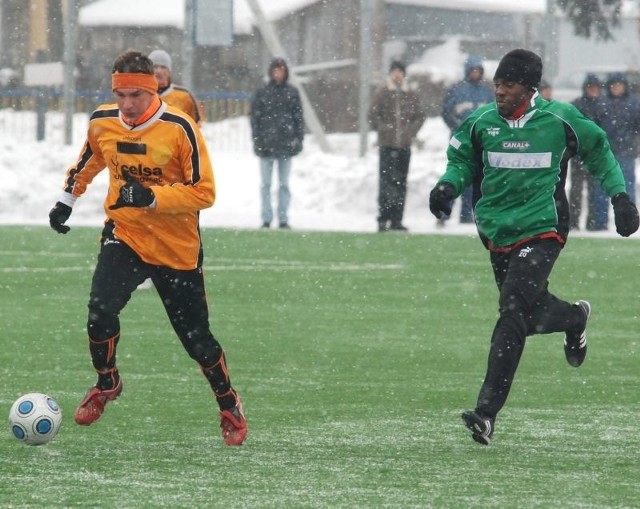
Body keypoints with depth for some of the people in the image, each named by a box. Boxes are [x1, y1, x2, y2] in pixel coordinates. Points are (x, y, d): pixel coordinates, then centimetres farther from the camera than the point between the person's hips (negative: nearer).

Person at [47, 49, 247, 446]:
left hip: (177, 248, -2)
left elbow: (205, 192, -17)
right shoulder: (102, 123, -4)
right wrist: (66, 201, 21)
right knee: (101, 310, -22)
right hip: (124, 236, 2)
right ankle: (106, 384, 6)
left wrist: (152, 197, -27)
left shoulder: (179, 128, -17)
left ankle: (229, 406, 31)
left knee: (195, 337, 5)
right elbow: (88, 163, 19)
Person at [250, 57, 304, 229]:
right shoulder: (262, 93, 1)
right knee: (265, 184, 3)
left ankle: (283, 219, 10)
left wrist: (298, 138, -1)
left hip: (286, 143, 1)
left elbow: (299, 117, 6)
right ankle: (266, 219, 7)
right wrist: (257, 140, -6)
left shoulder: (292, 92, 5)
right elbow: (255, 117, 1)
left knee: (284, 184, 6)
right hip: (267, 144, -1)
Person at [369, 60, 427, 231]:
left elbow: (421, 115, 14)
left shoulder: (411, 96, 8)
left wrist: (411, 131, 2)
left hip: (404, 146, 3)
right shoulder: (382, 94, 0)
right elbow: (373, 115, 0)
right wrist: (383, 129, -8)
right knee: (386, 181, -8)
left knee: (401, 184, 6)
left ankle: (397, 219, 11)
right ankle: (383, 219, -7)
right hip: (387, 146, -3)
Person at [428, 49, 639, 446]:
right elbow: (461, 158, 15)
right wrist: (449, 185, -7)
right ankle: (575, 317, 51)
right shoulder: (481, 123, 0)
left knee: (513, 312, -21)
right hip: (498, 233, 4)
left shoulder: (559, 119, -6)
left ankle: (488, 411, -21)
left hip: (543, 230, -4)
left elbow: (597, 149, 12)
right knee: (531, 313, 14)